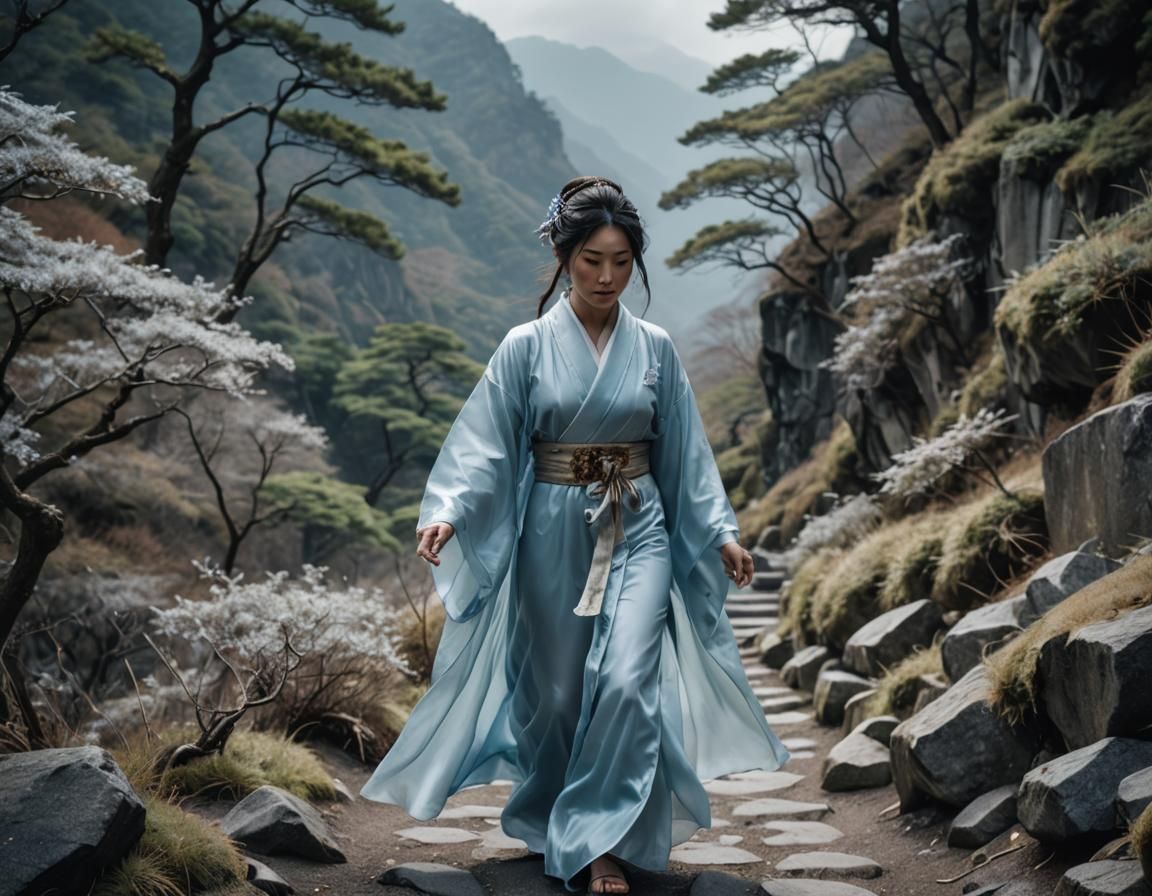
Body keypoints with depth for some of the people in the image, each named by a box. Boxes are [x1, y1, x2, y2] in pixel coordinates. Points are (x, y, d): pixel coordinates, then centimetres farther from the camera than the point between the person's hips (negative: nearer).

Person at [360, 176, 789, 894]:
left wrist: (720, 530, 4)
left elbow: (685, 451, 8)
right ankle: (547, 823, 34)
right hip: (552, 531, -1)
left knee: (626, 680, -14)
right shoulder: (527, 347, -3)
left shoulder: (654, 348, 3)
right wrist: (447, 512, -22)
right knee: (554, 690, 10)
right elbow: (485, 443, -8)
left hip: (638, 531, 1)